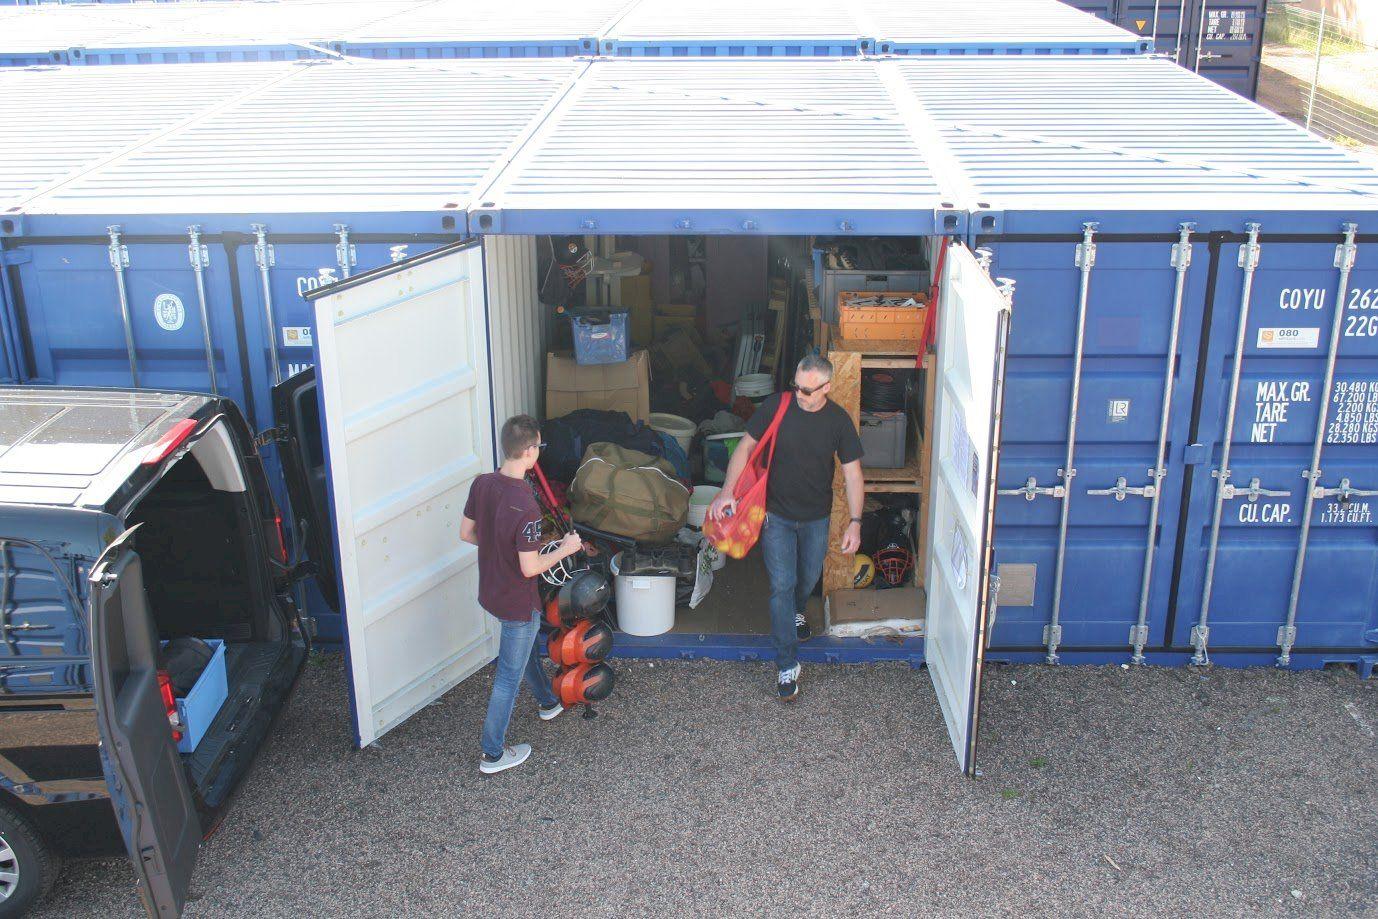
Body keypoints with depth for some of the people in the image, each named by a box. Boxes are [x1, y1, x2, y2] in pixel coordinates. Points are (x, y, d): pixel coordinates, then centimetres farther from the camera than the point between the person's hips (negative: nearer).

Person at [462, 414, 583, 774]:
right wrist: (565, 549, -11)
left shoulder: (482, 484, -10)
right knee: (509, 676, 9)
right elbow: (530, 568, -27)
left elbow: (466, 533, 3)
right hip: (518, 602, -8)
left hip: (490, 591, 8)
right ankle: (493, 754, 23)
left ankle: (548, 702, 56)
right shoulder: (526, 505, -33)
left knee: (526, 640, 32)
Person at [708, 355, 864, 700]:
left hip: (816, 517, 2)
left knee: (808, 578, 20)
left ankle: (795, 610, 56)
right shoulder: (776, 407, -14)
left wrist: (855, 522, -13)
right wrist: (728, 491, -20)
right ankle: (787, 663, 5)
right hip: (777, 514, -2)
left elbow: (852, 473, -7)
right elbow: (746, 447, -8)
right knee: (782, 584, -5)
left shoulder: (838, 421, -11)